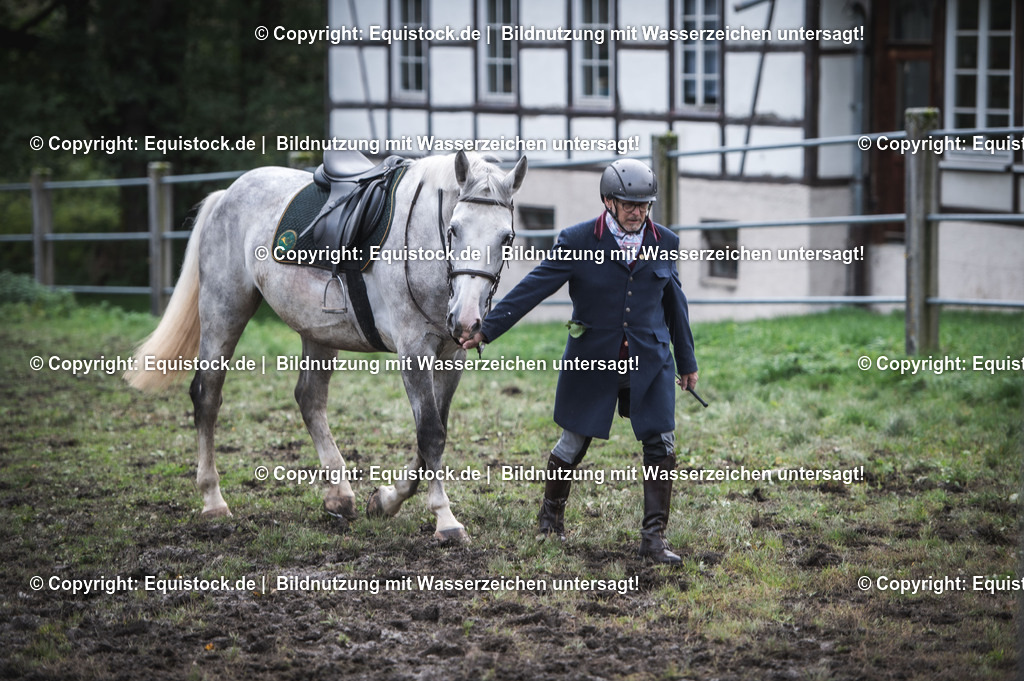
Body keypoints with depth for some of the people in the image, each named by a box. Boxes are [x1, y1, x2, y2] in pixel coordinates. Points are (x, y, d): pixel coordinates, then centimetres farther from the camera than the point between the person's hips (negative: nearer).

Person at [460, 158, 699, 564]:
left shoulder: (664, 243, 2)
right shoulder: (577, 241, -9)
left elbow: (674, 303, 13)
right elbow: (533, 287, -11)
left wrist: (687, 362, 18)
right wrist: (487, 330, -16)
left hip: (649, 363, 2)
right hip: (592, 361, -2)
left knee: (661, 446, -5)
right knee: (574, 443, 8)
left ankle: (653, 538, 3)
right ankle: (551, 514, 34)